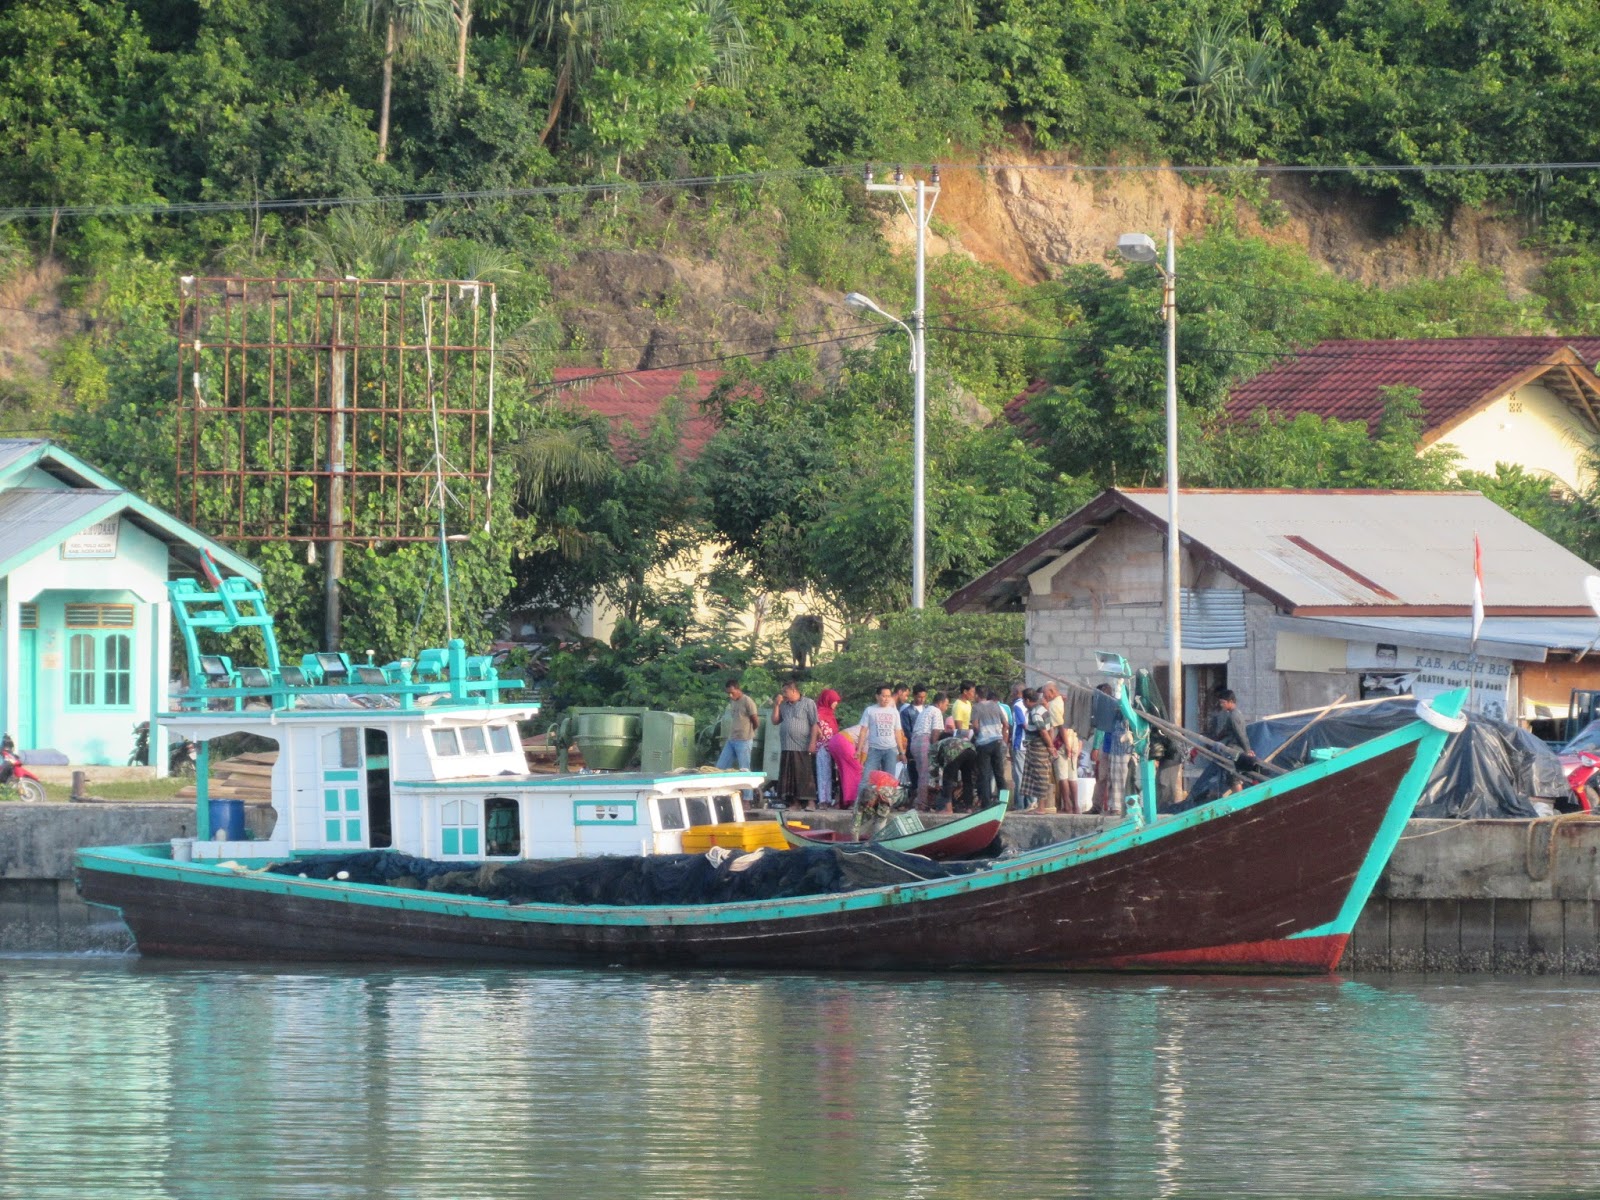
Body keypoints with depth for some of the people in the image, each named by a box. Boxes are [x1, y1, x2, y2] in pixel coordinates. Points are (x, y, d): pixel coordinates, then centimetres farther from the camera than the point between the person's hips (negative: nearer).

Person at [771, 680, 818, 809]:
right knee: (789, 777, 4)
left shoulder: (808, 703, 0)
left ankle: (809, 802, -5)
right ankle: (794, 802, 8)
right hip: (787, 748, 6)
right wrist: (776, 705, 7)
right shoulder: (784, 705, 19)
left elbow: (814, 724, -6)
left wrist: (812, 743, -14)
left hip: (803, 748, -6)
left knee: (805, 777, -7)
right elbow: (775, 721, 17)